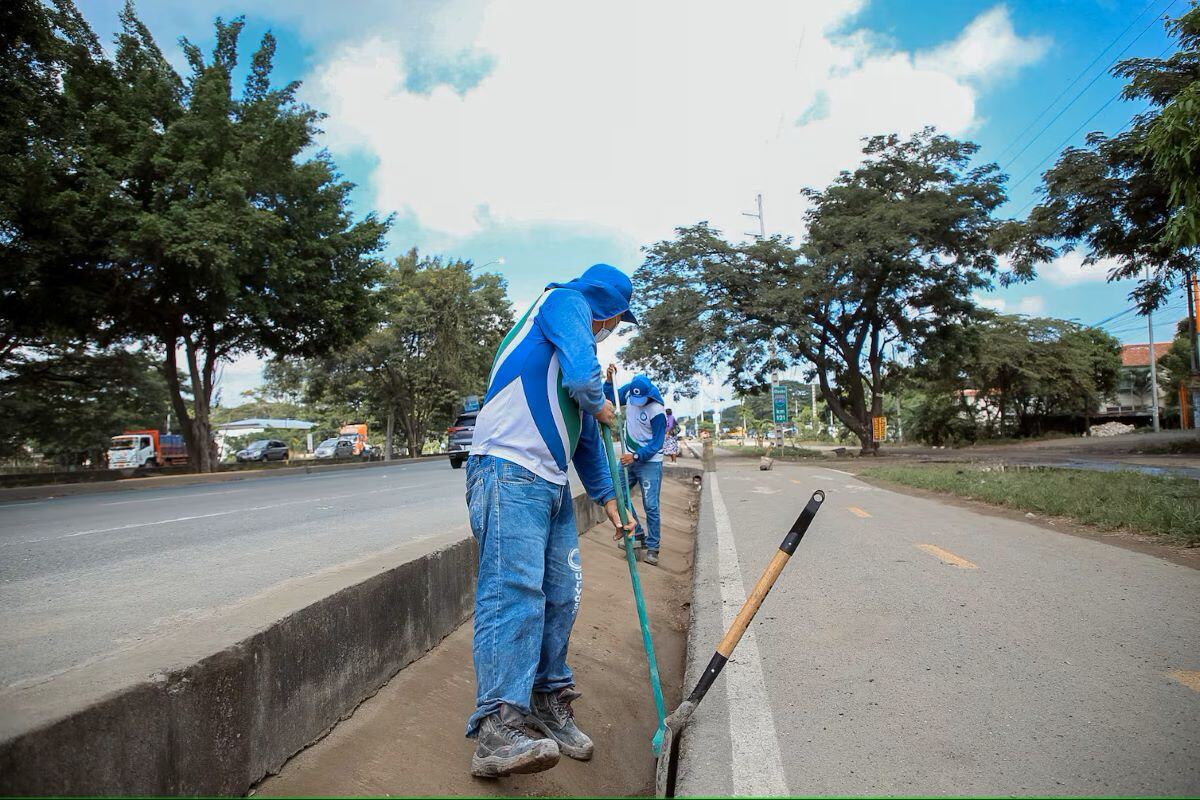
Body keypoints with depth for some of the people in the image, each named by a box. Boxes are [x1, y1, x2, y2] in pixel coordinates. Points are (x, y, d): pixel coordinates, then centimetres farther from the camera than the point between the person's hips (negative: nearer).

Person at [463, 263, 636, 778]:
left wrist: (606, 496, 28)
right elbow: (582, 378, -18)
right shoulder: (565, 301, 1)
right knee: (515, 589, -17)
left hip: (551, 482, 10)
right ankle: (497, 732, -17)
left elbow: (586, 435, 29)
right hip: (509, 471, -9)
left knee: (562, 591, 8)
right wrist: (600, 405, 4)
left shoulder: (580, 343, 28)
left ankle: (548, 704, 20)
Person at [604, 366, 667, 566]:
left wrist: (636, 456, -31)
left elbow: (656, 444, -20)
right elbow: (610, 398, 11)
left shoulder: (657, 412, -23)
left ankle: (652, 548, 6)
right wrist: (610, 379, -5)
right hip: (629, 458, 7)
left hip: (649, 462, -6)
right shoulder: (629, 391, -6)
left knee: (651, 506, -6)